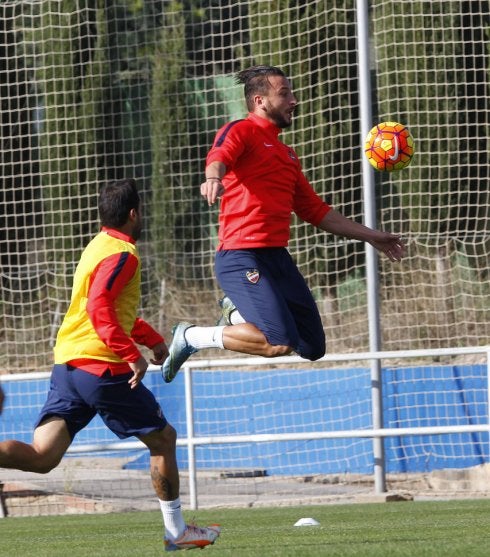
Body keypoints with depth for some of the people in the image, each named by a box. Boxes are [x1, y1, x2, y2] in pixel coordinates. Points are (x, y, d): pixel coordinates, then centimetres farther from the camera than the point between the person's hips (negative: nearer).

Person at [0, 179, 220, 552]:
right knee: (163, 438, 11)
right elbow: (99, 307, -25)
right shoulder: (122, 254, -10)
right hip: (103, 367, -8)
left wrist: (153, 339, 36)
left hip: (67, 364, 8)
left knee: (41, 457, -5)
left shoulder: (100, 246, 21)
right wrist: (131, 354, -27)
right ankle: (176, 532, 18)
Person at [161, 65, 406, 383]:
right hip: (242, 257, -9)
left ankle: (239, 312, 26)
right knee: (281, 344, -21)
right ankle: (193, 337, -4)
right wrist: (214, 178, -48)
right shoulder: (241, 131, -1)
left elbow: (316, 210, 32)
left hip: (278, 258, 9)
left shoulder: (287, 155, 25)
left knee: (313, 347, 7)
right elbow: (220, 156, -24)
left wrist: (371, 236, 34)